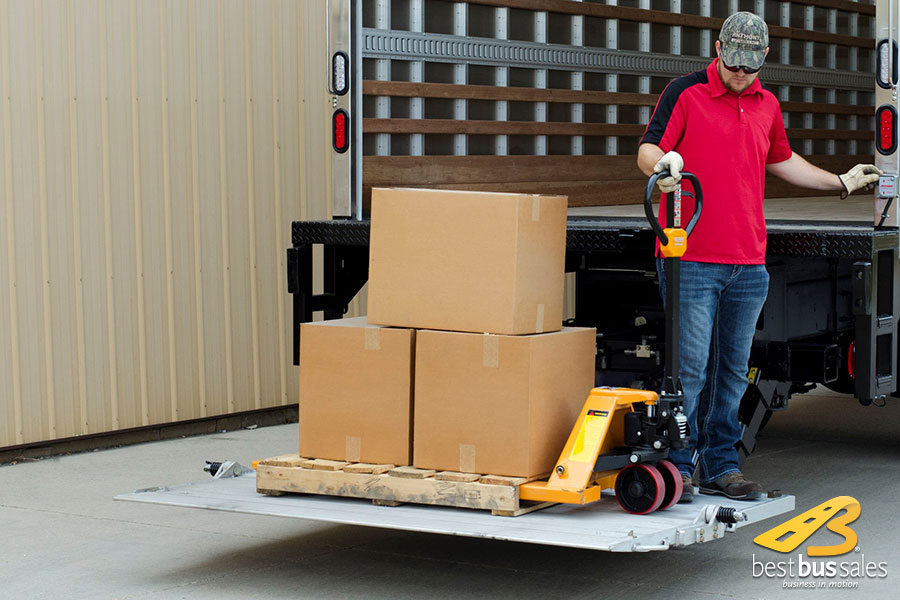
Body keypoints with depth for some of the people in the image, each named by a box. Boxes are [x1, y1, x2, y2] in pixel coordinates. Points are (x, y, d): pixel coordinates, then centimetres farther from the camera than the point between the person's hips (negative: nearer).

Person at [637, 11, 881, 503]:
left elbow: (781, 160, 31)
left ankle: (721, 466, 17)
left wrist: (841, 182, 34)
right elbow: (647, 150, -8)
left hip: (748, 262, 6)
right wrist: (663, 163, -30)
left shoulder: (767, 106, 16)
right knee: (690, 365, -7)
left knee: (732, 369, 9)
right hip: (691, 259, -5)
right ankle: (678, 467, 2)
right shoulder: (685, 93, -2)